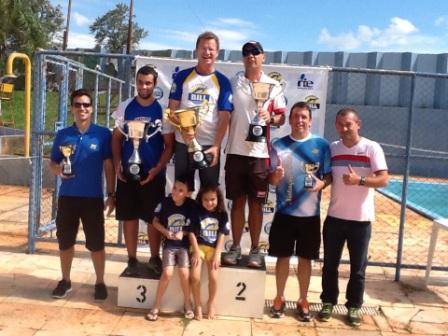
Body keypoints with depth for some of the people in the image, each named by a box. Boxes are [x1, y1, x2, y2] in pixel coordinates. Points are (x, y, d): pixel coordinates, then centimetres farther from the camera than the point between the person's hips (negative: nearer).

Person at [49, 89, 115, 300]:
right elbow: (52, 163, 10)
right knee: (65, 241, 12)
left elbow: (109, 166, -1)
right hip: (67, 196, 3)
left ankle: (100, 282, 20)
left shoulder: (103, 134, -3)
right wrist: (58, 170, -14)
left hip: (93, 197, -3)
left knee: (96, 243, 4)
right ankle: (65, 281, 29)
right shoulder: (63, 135, 4)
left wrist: (111, 194, -3)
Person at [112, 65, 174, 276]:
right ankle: (132, 260, 20)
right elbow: (116, 138, 8)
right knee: (129, 217, 7)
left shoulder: (162, 110, -3)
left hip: (153, 174, -2)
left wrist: (157, 168, -14)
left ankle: (155, 258, 23)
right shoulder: (125, 107, 4)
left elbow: (169, 144, -3)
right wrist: (117, 164, -5)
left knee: (153, 218, 6)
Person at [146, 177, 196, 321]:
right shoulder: (165, 202, -7)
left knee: (184, 274, -12)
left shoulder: (192, 205, -9)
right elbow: (155, 221, 4)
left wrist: (183, 233, -14)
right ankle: (156, 306, 4)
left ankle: (187, 304, 13)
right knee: (167, 274, -14)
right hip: (169, 244, 0)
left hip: (184, 245, 0)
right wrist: (166, 232, -11)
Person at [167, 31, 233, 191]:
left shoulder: (222, 81, 2)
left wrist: (216, 146, -14)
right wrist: (182, 129, -17)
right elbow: (172, 108, 2)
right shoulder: (182, 76, 4)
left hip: (210, 145, -1)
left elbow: (224, 117, -3)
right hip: (183, 143, 1)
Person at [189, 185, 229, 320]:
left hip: (214, 248, 0)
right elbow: (192, 233, -4)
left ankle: (211, 303, 10)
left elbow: (222, 236, -3)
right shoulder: (197, 212, -3)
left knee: (213, 277, -17)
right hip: (198, 247, 0)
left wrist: (217, 254, -12)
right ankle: (198, 305, 4)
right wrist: (196, 252, -12)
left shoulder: (222, 214, -1)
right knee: (195, 277, -19)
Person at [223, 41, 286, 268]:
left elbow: (282, 117, 5)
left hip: (260, 153, -1)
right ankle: (235, 247, 20)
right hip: (236, 151, 1)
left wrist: (271, 118, -17)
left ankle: (255, 250, 18)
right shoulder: (232, 83, 7)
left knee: (256, 204, 7)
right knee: (237, 201, 9)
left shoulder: (274, 86, 5)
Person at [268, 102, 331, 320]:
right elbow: (271, 180, 1)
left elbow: (330, 175, 3)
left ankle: (303, 300, 26)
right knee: (283, 256, 9)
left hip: (310, 213, 0)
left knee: (305, 258, 10)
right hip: (284, 212, 0)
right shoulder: (279, 145, 1)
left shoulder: (322, 145, -1)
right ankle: (279, 297, 26)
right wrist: (276, 176, -22)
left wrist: (321, 184, -19)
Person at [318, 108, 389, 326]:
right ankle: (328, 302, 26)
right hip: (334, 216, 3)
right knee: (330, 264, 11)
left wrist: (359, 180, -25)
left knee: (358, 267, 9)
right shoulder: (331, 149, 5)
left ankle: (354, 306, 24)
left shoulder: (372, 148, -6)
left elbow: (383, 179, -12)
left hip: (361, 219, -3)